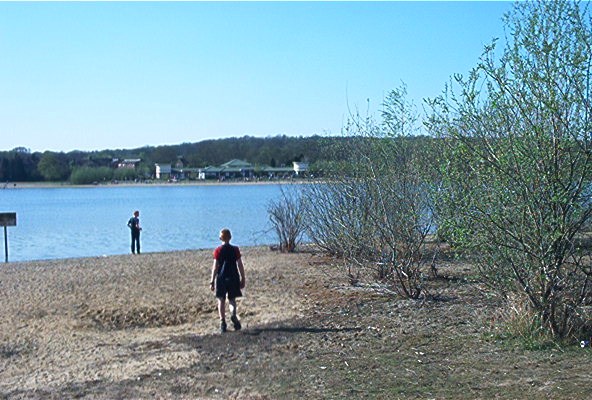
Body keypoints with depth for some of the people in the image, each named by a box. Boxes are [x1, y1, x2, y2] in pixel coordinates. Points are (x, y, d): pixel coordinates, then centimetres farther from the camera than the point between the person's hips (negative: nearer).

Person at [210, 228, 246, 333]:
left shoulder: (218, 250, -4)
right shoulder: (235, 249, -1)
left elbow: (215, 267, -6)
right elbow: (240, 266, -1)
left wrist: (212, 281, -1)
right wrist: (242, 279, 8)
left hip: (221, 278, -1)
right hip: (233, 277, 1)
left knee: (221, 301, 8)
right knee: (232, 299, 12)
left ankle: (222, 323, 4)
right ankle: (233, 314, -18)